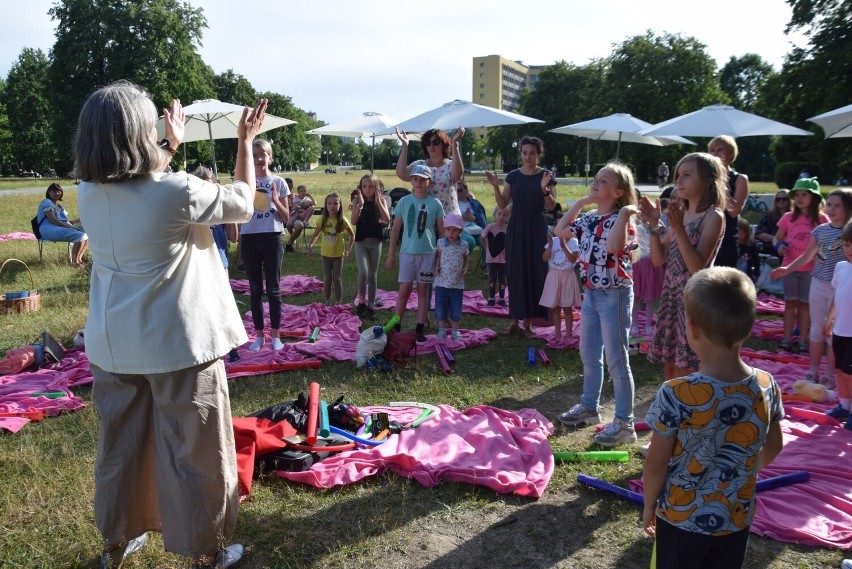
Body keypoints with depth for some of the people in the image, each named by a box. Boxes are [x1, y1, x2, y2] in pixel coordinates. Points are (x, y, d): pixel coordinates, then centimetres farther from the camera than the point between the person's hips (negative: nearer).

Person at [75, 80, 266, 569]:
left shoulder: (89, 194, -2)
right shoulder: (178, 192, -20)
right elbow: (243, 202, -4)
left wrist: (172, 146, 28)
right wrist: (245, 141, 7)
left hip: (113, 346, 6)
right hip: (179, 345, -6)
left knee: (121, 442, 21)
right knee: (195, 450, 9)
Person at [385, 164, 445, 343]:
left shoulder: (435, 203, 0)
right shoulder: (404, 202, 1)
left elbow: (442, 231, 4)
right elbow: (395, 229, 5)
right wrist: (390, 255, 4)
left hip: (428, 252, 0)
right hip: (407, 252, 0)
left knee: (423, 290, 7)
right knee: (404, 290, 1)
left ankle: (420, 329, 14)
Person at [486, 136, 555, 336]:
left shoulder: (545, 175, -2)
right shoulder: (513, 176, 4)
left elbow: (551, 206, -6)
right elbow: (503, 204, 3)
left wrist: (544, 188, -22)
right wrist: (496, 187, -11)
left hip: (536, 228, -2)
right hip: (516, 227, 2)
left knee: (535, 272, -1)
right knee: (516, 273, 5)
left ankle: (529, 320, 9)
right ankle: (516, 319, 14)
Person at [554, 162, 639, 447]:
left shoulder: (622, 219, -15)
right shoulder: (589, 218, 7)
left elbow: (613, 246, -33)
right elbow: (560, 231, 14)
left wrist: (623, 214, -28)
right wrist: (579, 203, 10)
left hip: (615, 294, -8)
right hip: (590, 293, 8)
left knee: (616, 360, -2)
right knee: (588, 354, 18)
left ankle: (624, 423, 9)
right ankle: (589, 407, 35)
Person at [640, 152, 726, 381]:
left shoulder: (713, 216, -10)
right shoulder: (679, 214, 11)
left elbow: (697, 267, -19)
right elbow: (659, 260, 9)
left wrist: (678, 228, -26)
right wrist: (654, 225, -3)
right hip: (671, 295, 7)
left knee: (688, 372, -1)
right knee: (670, 368, 14)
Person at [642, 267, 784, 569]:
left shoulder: (675, 395, -28)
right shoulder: (767, 387, -14)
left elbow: (656, 463, -17)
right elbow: (773, 447, 3)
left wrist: (649, 505, 1)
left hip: (681, 520, -4)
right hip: (736, 521, 4)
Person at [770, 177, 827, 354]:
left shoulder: (822, 219, -5)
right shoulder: (788, 217, 0)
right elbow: (777, 238, 8)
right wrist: (779, 246, -13)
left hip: (811, 269, -1)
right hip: (790, 267, 2)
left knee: (805, 304, 7)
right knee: (790, 303, 9)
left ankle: (802, 341, 15)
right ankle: (787, 339, 15)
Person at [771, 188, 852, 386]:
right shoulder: (820, 230, 3)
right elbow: (807, 256, 10)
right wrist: (787, 269, -1)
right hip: (818, 285, 4)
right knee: (816, 330, 12)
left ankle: (829, 376, 17)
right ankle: (813, 372, 24)